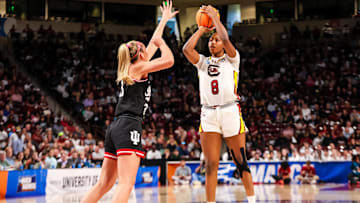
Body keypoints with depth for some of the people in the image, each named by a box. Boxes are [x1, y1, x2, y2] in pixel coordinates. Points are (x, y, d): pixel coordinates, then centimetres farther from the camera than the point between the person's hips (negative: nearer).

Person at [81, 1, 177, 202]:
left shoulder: (129, 68, 23)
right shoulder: (138, 67, 1)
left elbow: (153, 43, 34)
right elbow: (169, 60, -8)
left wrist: (164, 20, 43)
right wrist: (161, 43, 11)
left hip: (116, 128, 9)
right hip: (129, 127, -9)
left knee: (104, 184, 9)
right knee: (126, 184, -16)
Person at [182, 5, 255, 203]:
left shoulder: (231, 59, 10)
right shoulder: (203, 62, 19)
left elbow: (226, 40, -9)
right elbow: (186, 49, 2)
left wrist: (214, 15, 1)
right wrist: (201, 29, 10)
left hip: (230, 111, -3)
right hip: (208, 114, 3)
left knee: (241, 162, 0)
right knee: (210, 165, -2)